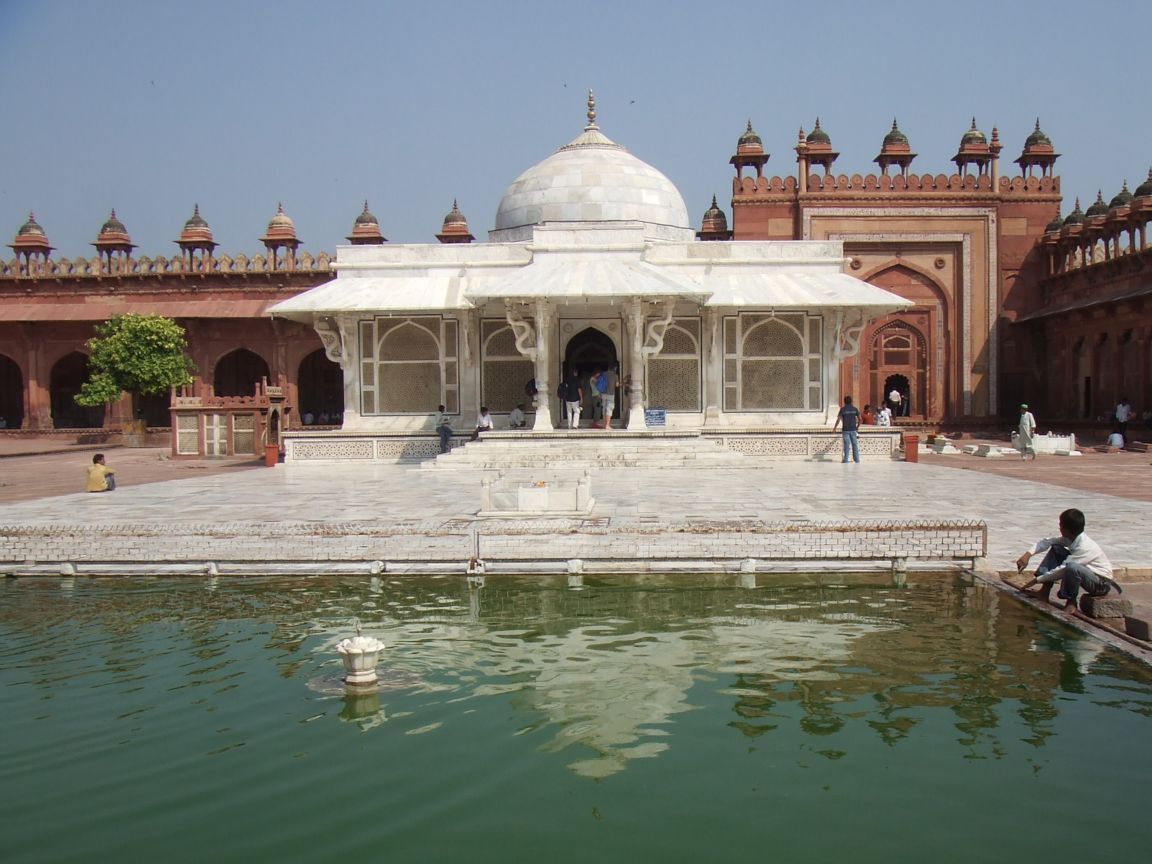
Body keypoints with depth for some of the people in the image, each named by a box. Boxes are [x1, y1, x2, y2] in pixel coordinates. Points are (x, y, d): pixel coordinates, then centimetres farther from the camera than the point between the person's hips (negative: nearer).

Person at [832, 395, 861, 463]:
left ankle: (846, 460, 1)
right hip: (853, 429, 1)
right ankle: (857, 460, 7)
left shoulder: (843, 409, 0)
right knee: (855, 445, 5)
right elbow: (859, 419, 2)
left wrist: (834, 428, 5)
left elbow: (838, 419, -4)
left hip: (846, 430, -1)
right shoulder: (855, 409, 4)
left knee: (846, 445, 1)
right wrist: (857, 426, 16)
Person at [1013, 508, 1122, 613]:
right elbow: (1047, 541, 1)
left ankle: (1071, 602, -15)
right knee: (1055, 549, 2)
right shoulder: (1071, 538, -5)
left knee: (1071, 568, -40)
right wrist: (1028, 554, -15)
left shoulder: (1084, 547, -29)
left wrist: (1037, 580, -22)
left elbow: (1063, 570, -28)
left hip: (1102, 583, -9)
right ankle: (1044, 591, -1)